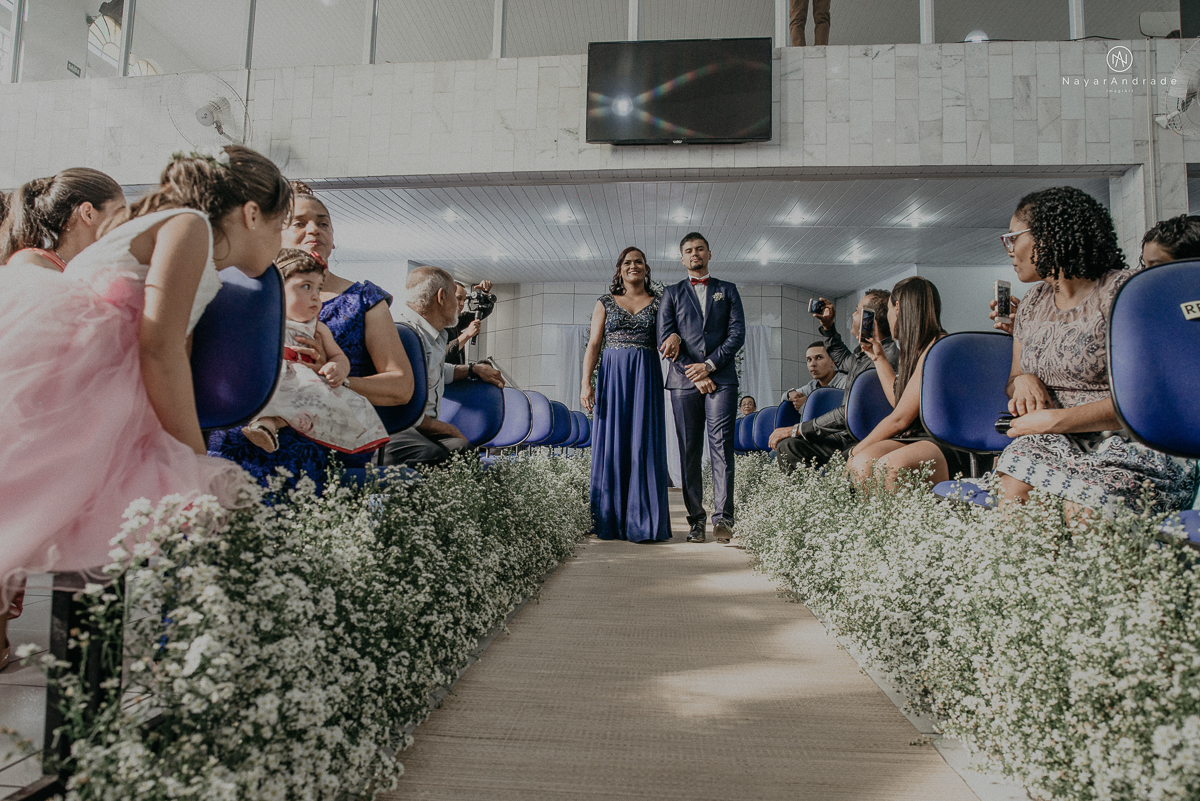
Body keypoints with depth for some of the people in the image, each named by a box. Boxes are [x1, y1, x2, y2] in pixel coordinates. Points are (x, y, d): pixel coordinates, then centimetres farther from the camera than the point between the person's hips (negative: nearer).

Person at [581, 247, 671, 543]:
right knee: (611, 443, -1)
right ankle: (609, 521, 6)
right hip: (612, 376, 1)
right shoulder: (605, 303, 12)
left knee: (644, 444, -4)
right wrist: (586, 383, -5)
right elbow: (593, 345, 6)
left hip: (646, 377, 0)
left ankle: (643, 521, 1)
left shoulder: (658, 303, 11)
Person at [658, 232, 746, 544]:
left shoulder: (728, 290, 18)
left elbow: (738, 333, 6)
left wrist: (709, 365, -7)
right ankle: (696, 519, 4)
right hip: (684, 381, 1)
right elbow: (665, 338, 5)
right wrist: (695, 374, -5)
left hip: (721, 378, -1)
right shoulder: (671, 293, 17)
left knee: (721, 446, -11)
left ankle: (723, 517, -12)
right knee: (689, 451, 0)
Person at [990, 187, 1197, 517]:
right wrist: (1022, 380, -3)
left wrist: (1052, 420, -17)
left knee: (1080, 515, -32)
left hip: (1130, 444, -5)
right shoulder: (1033, 301, 15)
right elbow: (1015, 379, 22)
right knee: (1012, 490, -28)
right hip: (1058, 441, 5)